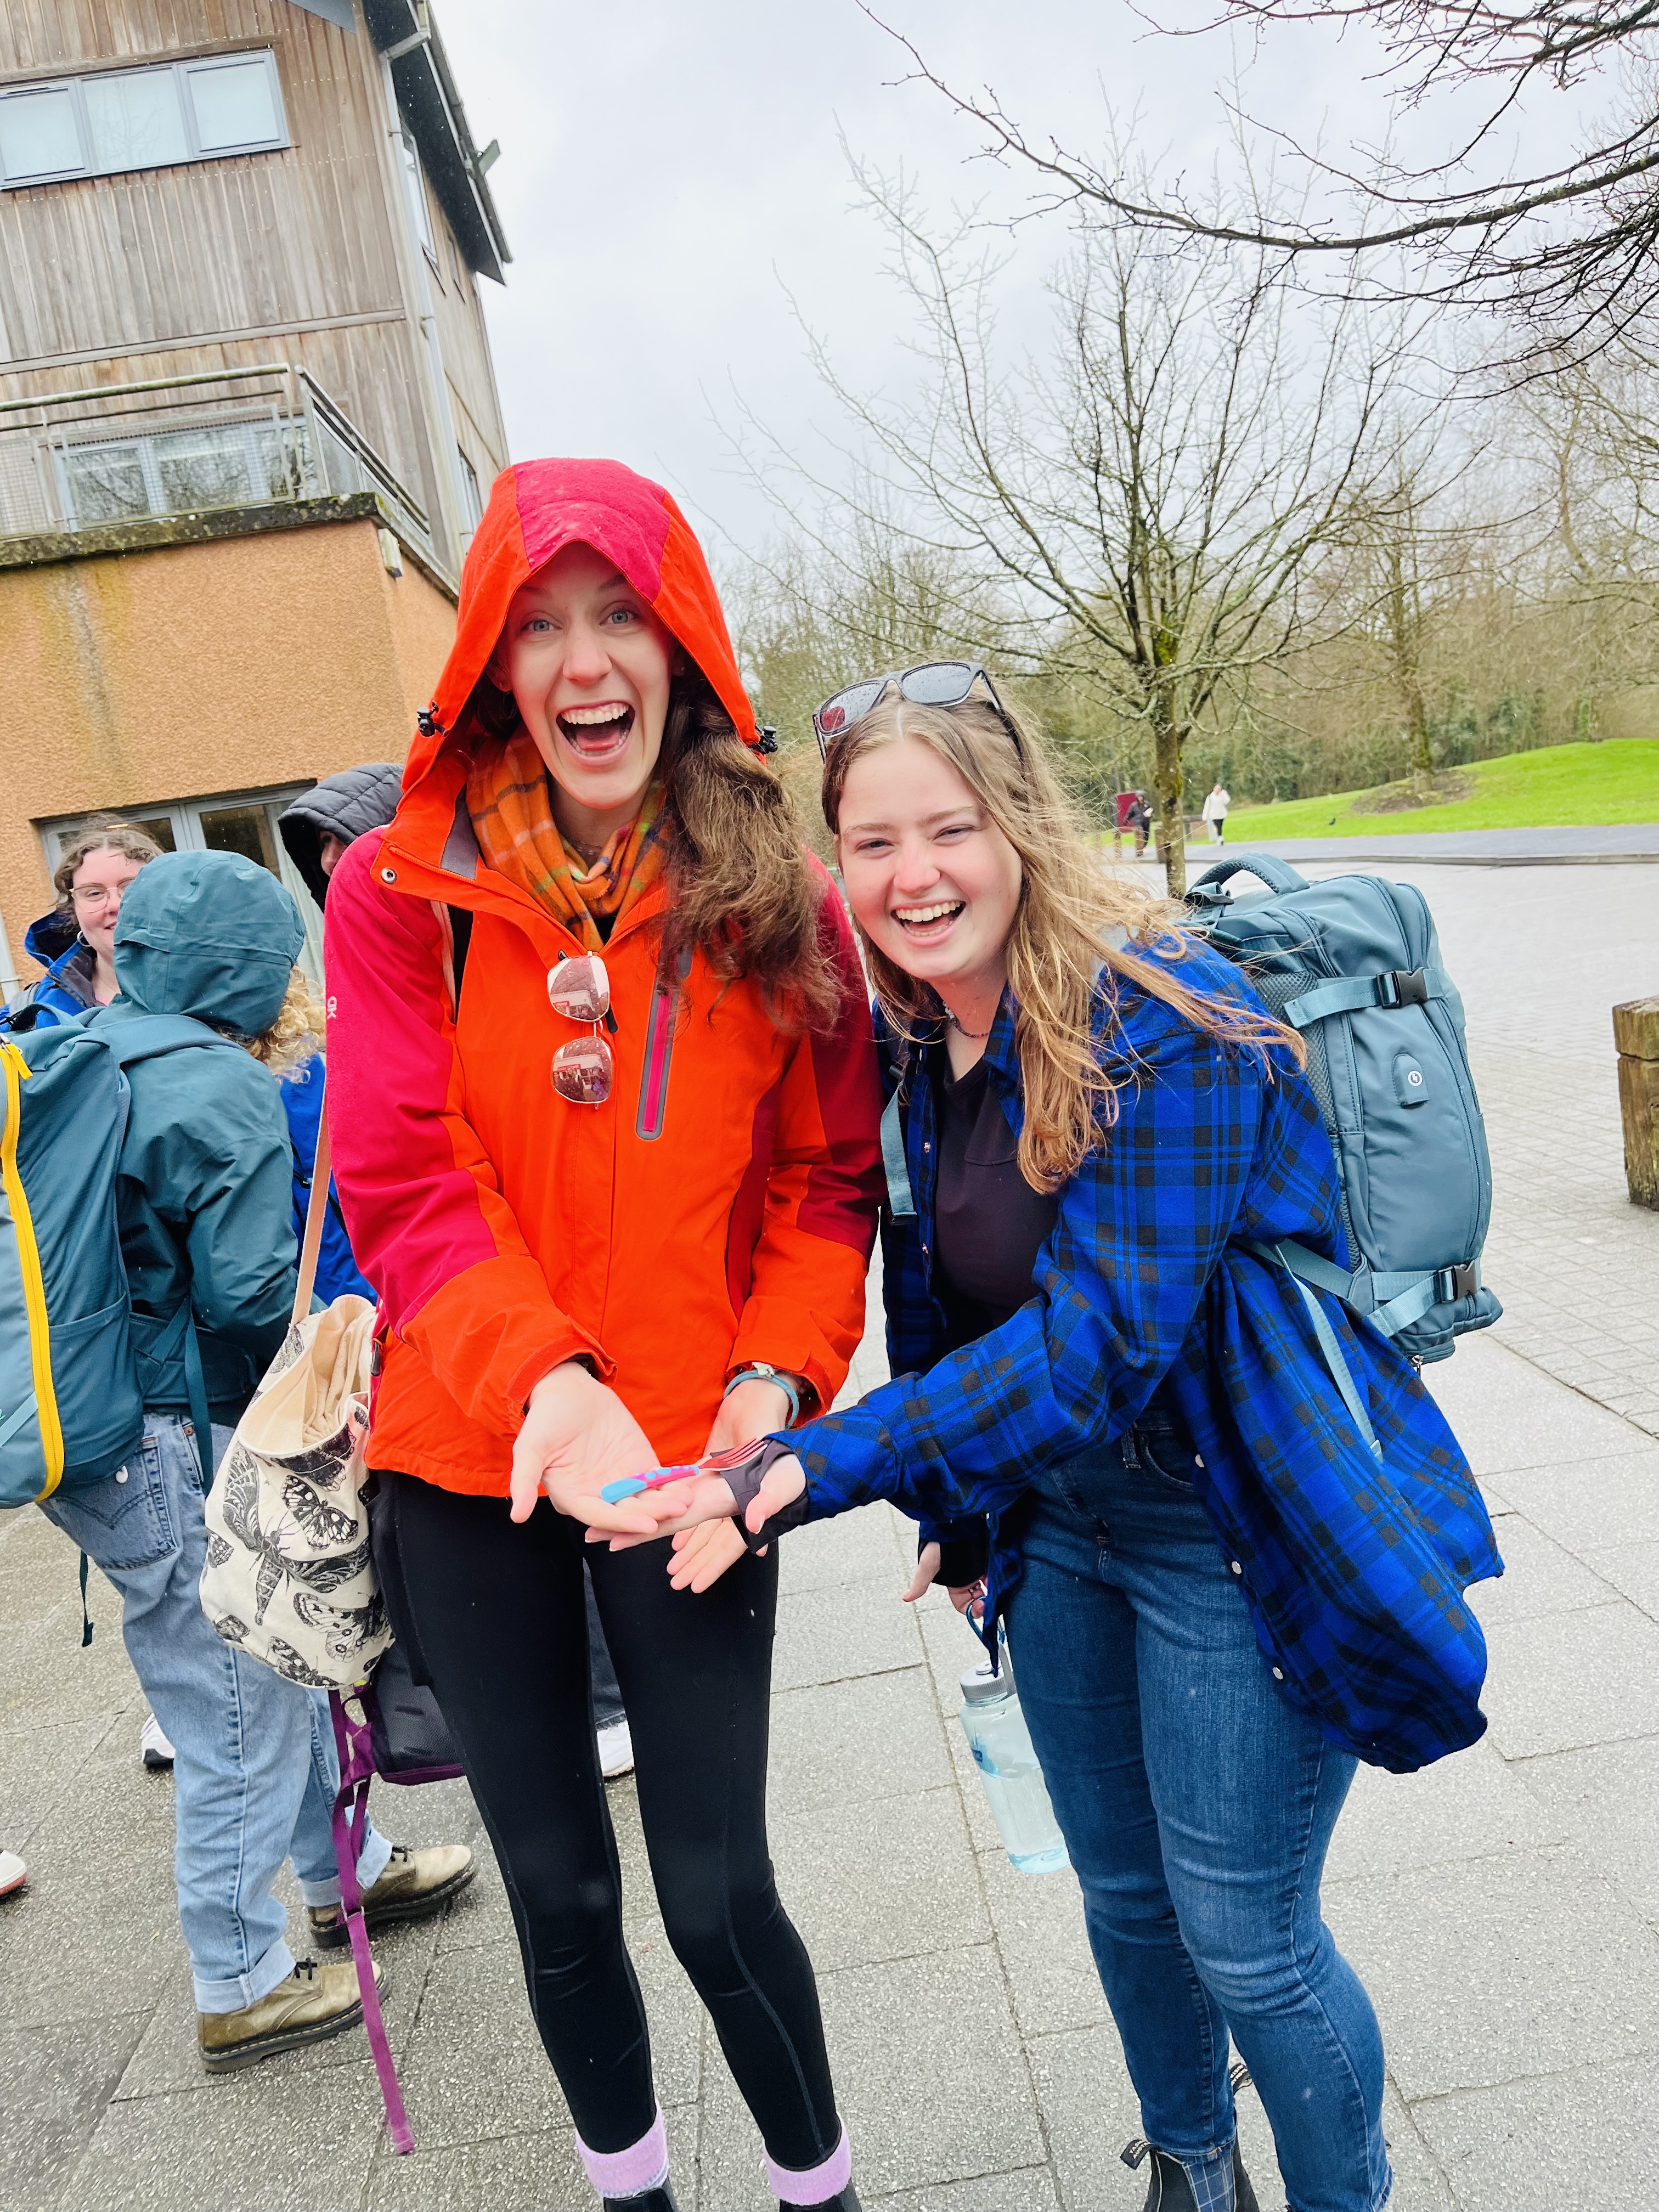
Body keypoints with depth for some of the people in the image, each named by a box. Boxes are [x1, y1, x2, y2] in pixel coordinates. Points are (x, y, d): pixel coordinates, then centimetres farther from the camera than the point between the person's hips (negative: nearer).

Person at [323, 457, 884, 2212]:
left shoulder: (778, 906, -1)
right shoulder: (399, 893, -4)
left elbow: (828, 1178, 2)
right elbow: (402, 1179, -9)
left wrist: (778, 1371, -14)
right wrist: (540, 1374, -24)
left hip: (689, 1460, 0)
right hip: (465, 1467, 1)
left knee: (717, 1893, 7)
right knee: (557, 1889, 17)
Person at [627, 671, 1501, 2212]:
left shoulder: (1163, 1022, -24)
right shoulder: (914, 1043, -2)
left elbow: (1100, 1335, -29)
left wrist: (813, 1471, -33)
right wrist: (955, 1508, 12)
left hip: (1238, 1527, -6)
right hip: (1056, 1518, 7)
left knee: (1243, 1936, 7)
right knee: (1122, 1893, 21)